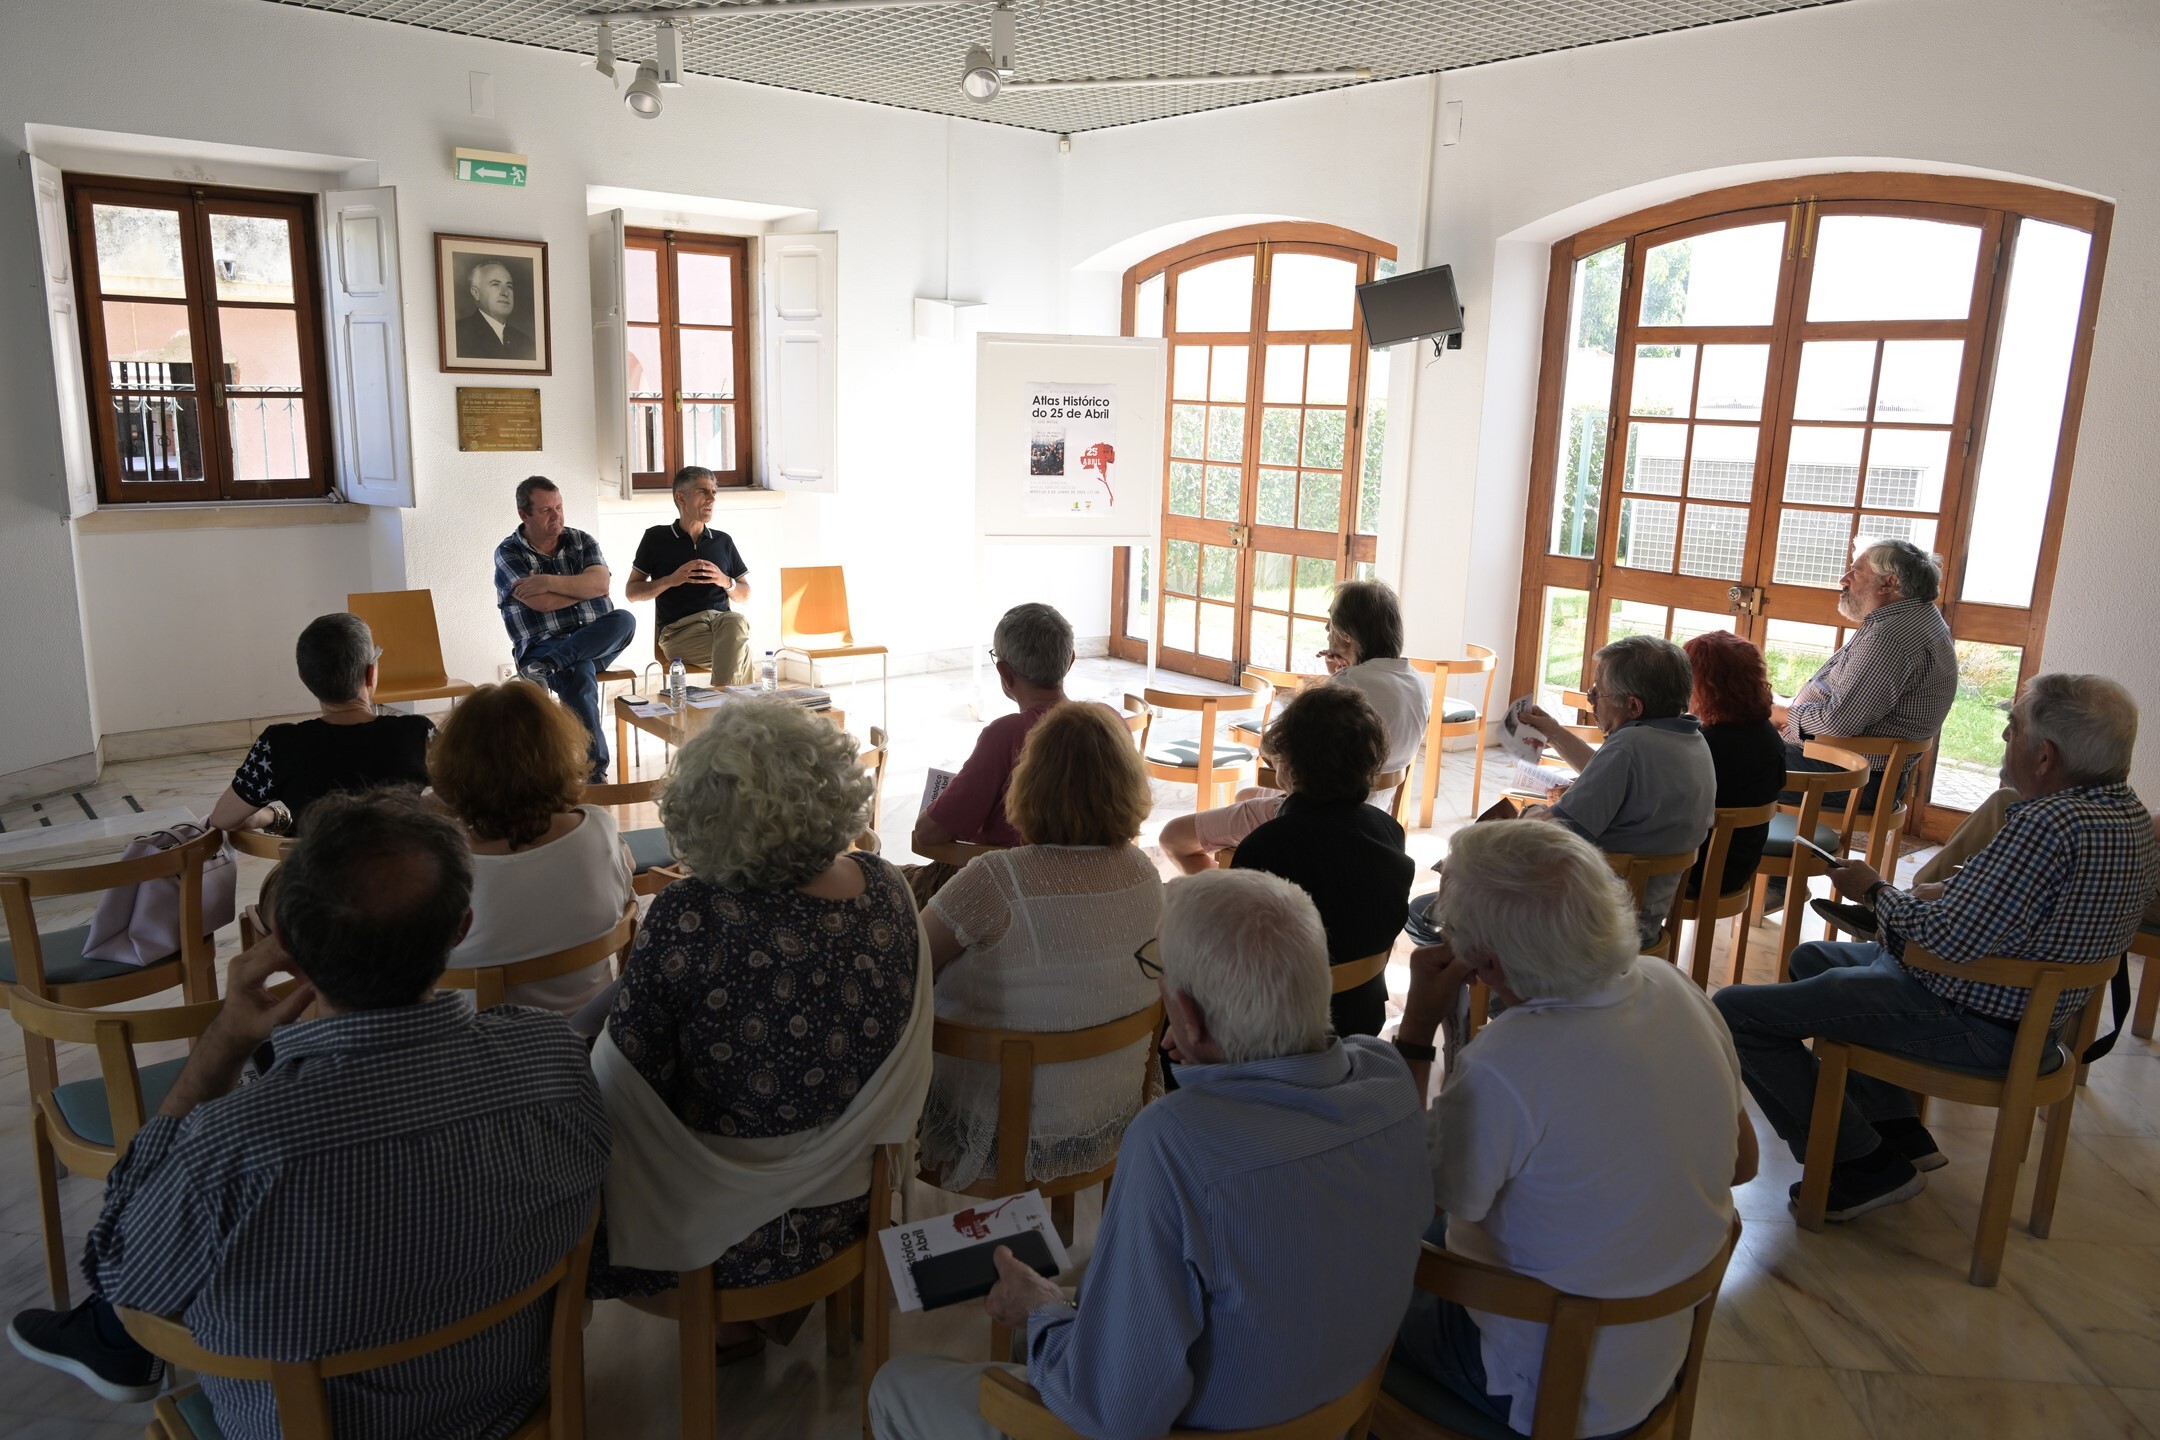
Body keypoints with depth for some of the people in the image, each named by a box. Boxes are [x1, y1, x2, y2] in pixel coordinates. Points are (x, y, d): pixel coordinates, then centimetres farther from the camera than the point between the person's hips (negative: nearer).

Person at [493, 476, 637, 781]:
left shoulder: (582, 541, 13)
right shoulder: (508, 553, 2)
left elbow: (601, 584, -6)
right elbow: (542, 603, -13)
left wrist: (549, 581, -15)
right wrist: (584, 586, -1)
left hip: (598, 640, 4)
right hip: (542, 645, -4)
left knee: (624, 619, -30)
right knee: (580, 675, -36)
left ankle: (546, 666, -35)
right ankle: (595, 771, -33)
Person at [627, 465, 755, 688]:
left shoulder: (723, 541, 19)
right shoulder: (657, 538, 10)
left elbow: (744, 595, 20)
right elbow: (631, 592, 9)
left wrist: (726, 582, -3)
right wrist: (671, 580, -7)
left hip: (723, 621, 3)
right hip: (678, 628, -3)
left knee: (737, 622, -36)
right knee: (741, 653, -34)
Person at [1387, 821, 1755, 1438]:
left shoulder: (1502, 1069, -35)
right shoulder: (1676, 988, -13)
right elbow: (1741, 1162, 3)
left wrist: (1417, 1029, -20)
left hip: (1548, 1389, -6)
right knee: (1431, 1231, 25)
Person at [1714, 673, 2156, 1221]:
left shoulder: (2050, 824, -30)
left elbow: (1946, 938, -29)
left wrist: (1875, 891, -10)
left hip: (1972, 1021, -11)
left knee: (1736, 1010, -15)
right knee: (1811, 957, 31)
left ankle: (1865, 1165, 0)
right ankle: (1900, 1132, 26)